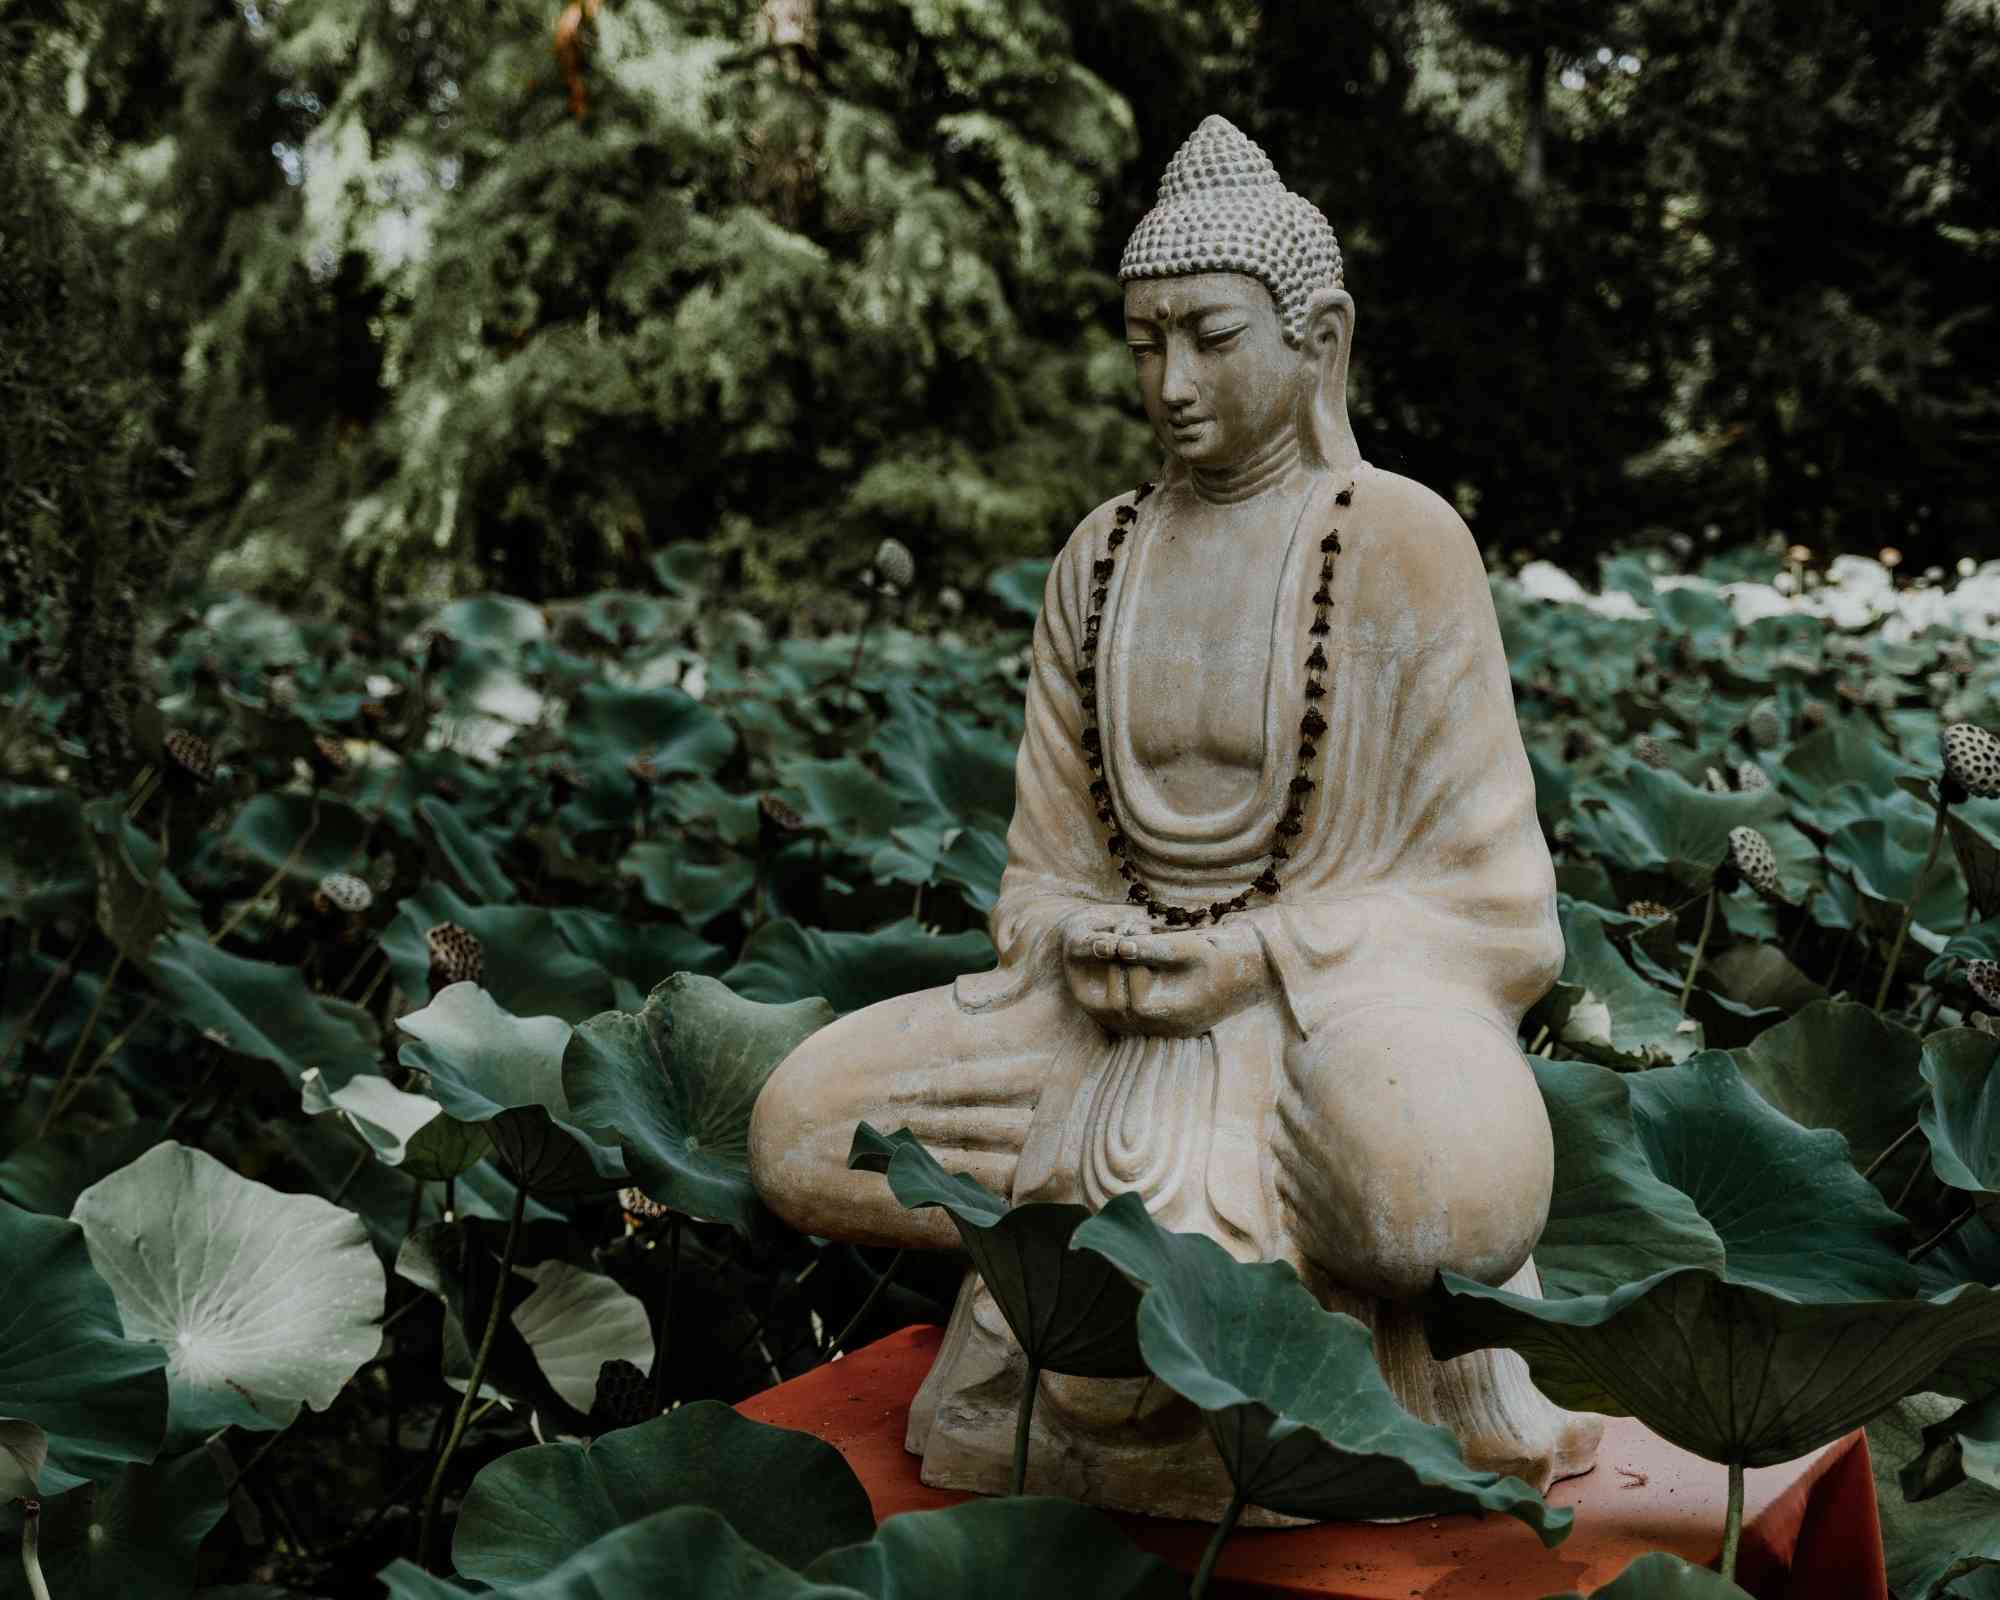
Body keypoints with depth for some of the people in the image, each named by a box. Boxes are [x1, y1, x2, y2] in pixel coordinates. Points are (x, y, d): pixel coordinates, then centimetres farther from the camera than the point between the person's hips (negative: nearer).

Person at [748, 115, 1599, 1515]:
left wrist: (1244, 959, -17)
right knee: (802, 1127, -12)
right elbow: (1047, 867, 14)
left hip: (1331, 1018, -5)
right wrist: (1083, 950, -10)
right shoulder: (1103, 557, 9)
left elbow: (1486, 902, -8)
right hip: (1122, 1020, 6)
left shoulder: (1401, 545, -6)